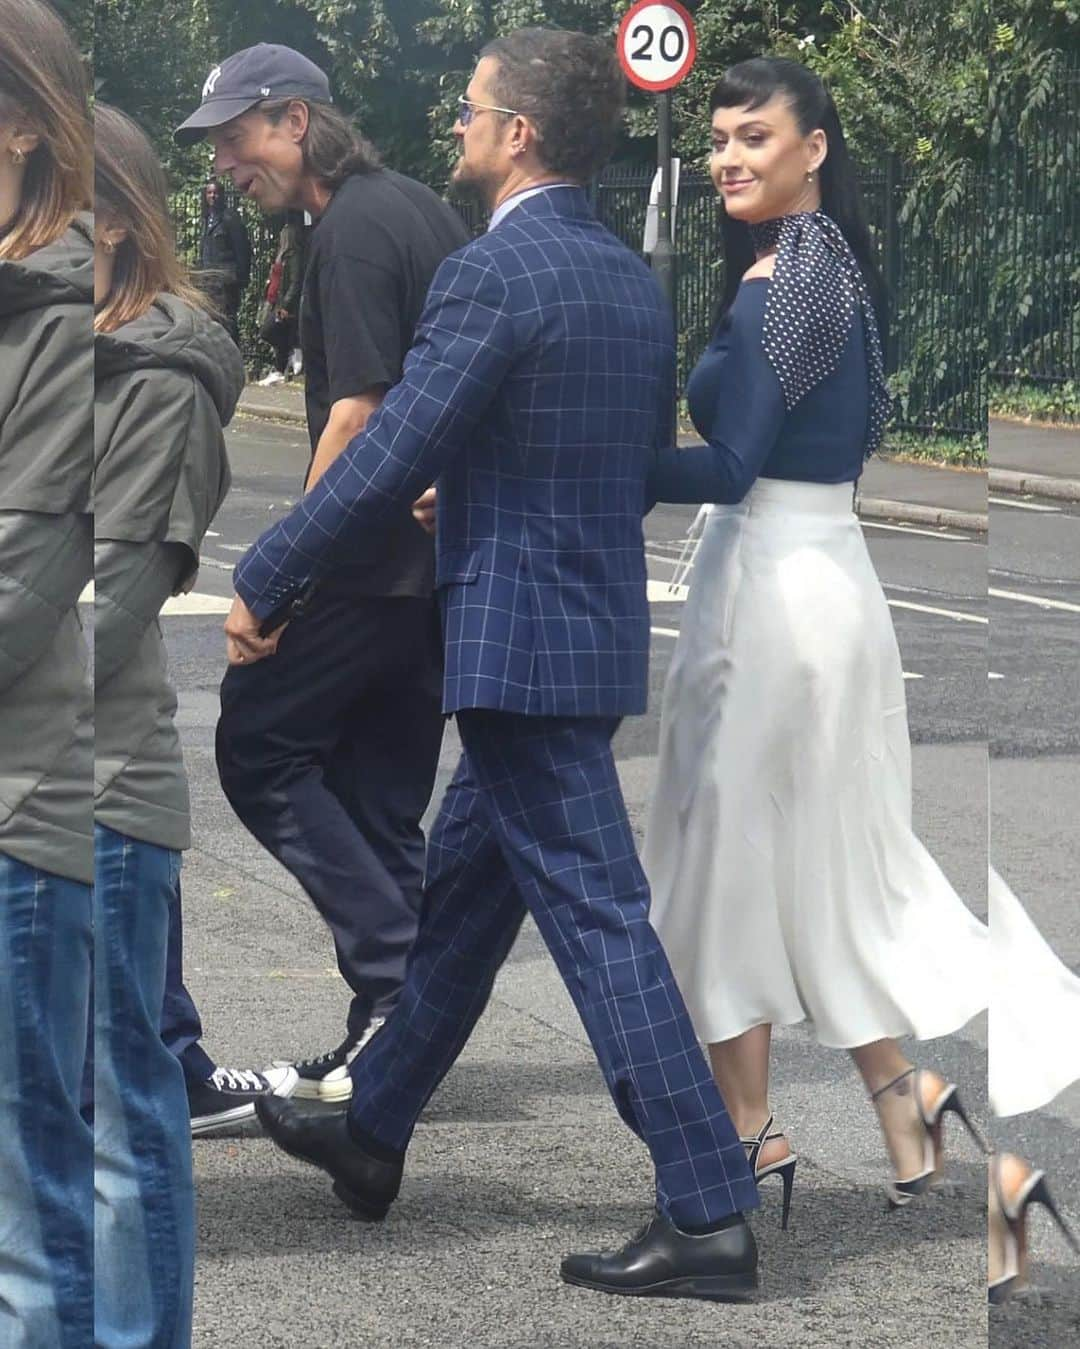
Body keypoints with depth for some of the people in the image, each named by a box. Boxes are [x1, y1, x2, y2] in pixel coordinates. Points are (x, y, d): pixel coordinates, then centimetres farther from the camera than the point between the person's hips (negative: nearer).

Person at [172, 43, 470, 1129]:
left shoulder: (353, 229, -13)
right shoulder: (421, 209, 16)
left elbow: (357, 411, -20)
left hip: (369, 559, -9)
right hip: (443, 559, 9)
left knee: (259, 750, -1)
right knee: (380, 796, 12)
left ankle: (397, 981, -7)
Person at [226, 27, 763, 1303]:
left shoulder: (491, 274, -17)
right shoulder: (634, 280, 10)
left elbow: (386, 459, -18)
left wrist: (261, 585, -8)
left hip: (519, 647, -9)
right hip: (598, 633, 9)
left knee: (596, 915, -7)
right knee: (460, 888, 20)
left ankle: (708, 1214, -7)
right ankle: (370, 1133, 35)